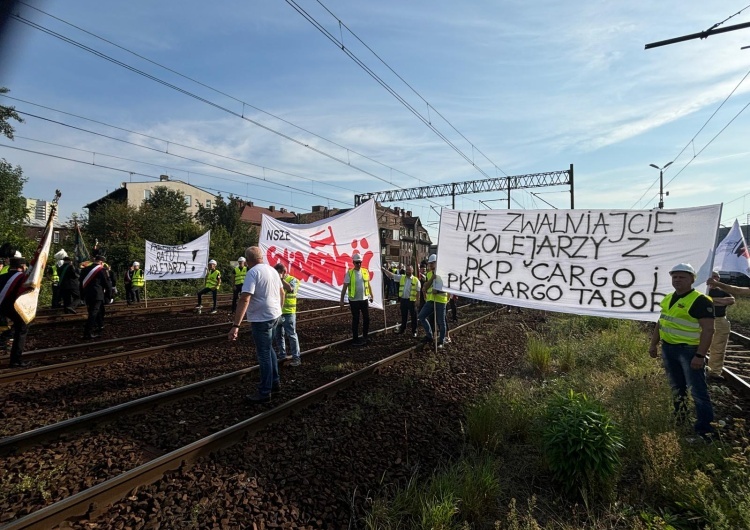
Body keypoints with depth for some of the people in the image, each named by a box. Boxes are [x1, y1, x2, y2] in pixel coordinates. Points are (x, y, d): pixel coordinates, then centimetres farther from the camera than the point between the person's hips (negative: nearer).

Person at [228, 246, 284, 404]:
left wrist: (235, 325, -28)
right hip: (274, 316, 8)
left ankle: (265, 393, 15)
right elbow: (282, 292, 18)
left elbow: (244, 299, -26)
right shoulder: (272, 270, 7)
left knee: (263, 355, 3)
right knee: (268, 349, 25)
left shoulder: (253, 272, -17)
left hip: (261, 319, -8)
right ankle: (275, 382, 35)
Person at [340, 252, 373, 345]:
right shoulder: (349, 273, -10)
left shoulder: (365, 271, 2)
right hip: (354, 300, -4)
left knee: (366, 318, 9)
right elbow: (344, 287, -10)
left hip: (364, 299, 4)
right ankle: (355, 339, 16)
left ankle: (365, 337, 27)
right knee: (355, 320, 5)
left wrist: (371, 295, 17)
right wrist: (342, 300, -12)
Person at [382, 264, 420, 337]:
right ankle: (402, 329, 30)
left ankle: (414, 331, 19)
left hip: (411, 300, -4)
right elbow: (391, 275, -1)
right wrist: (384, 269, -12)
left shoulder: (416, 280, -6)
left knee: (413, 316, 6)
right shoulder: (401, 277, 4)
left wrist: (417, 301, -10)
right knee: (403, 315, 17)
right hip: (403, 299, 4)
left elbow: (418, 292, -5)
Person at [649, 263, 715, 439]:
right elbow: (661, 323, 17)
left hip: (690, 350, -7)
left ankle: (704, 428, 7)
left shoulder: (700, 301, -14)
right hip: (668, 348, 7)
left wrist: (700, 355, -23)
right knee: (677, 387, 19)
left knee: (698, 390, -1)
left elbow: (708, 329, -18)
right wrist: (653, 344, 15)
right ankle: (679, 416, 34)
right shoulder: (668, 299, 10)